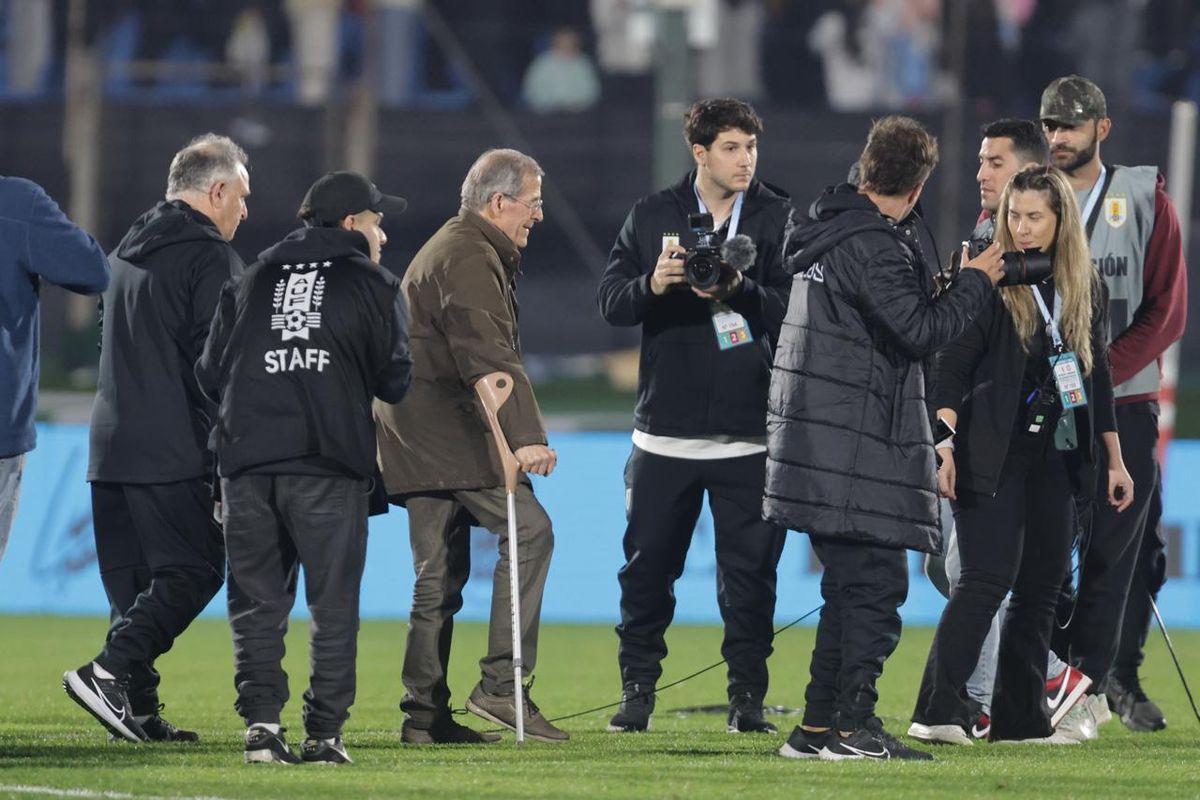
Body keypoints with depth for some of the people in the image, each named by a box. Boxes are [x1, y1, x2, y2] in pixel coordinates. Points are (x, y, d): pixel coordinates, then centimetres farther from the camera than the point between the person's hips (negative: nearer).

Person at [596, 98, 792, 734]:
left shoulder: (780, 218, 2)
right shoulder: (651, 217, 7)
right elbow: (610, 301, 2)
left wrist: (741, 290, -23)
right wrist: (652, 285, -17)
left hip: (750, 434, -1)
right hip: (665, 430, 1)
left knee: (750, 572, 0)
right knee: (647, 565, 5)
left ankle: (747, 698, 8)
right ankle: (637, 692, 16)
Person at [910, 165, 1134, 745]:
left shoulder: (1085, 289, 10)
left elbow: (1097, 376, 17)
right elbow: (951, 366, -8)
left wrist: (1114, 459, 17)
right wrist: (945, 445, -19)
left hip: (1054, 457, 6)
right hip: (991, 454, -6)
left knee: (1041, 588, 6)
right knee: (987, 579, -16)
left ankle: (1021, 719, 13)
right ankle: (938, 713, -20)